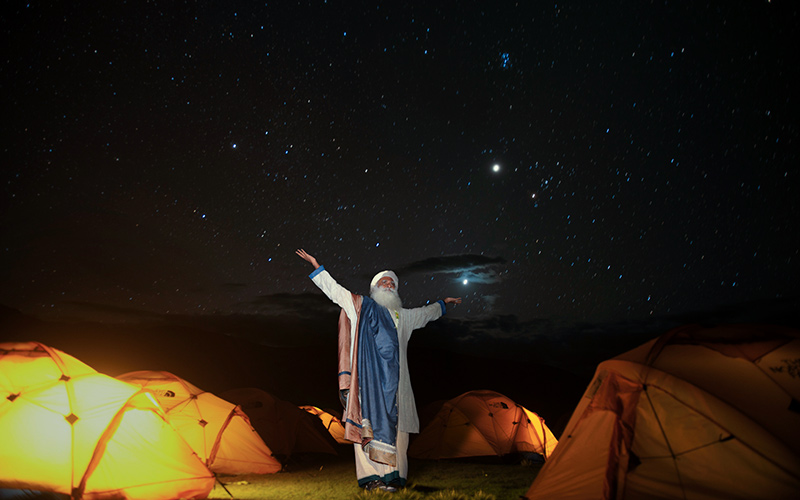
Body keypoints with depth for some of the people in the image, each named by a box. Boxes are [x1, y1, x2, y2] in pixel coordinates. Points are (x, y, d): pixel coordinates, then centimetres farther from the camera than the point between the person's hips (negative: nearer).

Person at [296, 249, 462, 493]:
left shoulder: (402, 316, 24)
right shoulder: (361, 306, 13)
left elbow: (425, 313, 42)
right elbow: (334, 289, 14)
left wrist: (443, 303, 50)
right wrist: (316, 265, 12)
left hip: (394, 379, 4)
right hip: (368, 376, -4)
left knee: (394, 424, -2)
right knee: (369, 422, -10)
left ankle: (393, 476, 1)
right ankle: (371, 476, -8)